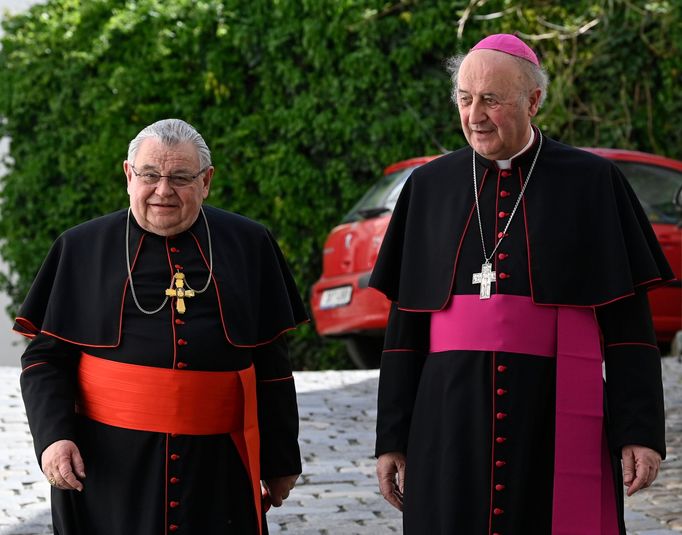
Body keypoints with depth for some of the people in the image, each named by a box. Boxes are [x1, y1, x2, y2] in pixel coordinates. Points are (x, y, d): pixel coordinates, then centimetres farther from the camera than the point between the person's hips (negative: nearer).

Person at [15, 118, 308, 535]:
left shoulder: (248, 245, 7)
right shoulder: (83, 248, 5)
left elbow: (270, 362, 11)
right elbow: (45, 358, 6)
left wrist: (280, 461, 11)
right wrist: (53, 436, -9)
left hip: (217, 468, 1)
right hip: (108, 467, -1)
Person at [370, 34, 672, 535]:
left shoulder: (591, 183, 1)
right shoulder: (430, 187, 8)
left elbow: (627, 319, -1)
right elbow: (406, 321, 10)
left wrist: (641, 431, -8)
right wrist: (393, 437, 7)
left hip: (558, 418, -2)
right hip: (451, 418, 2)